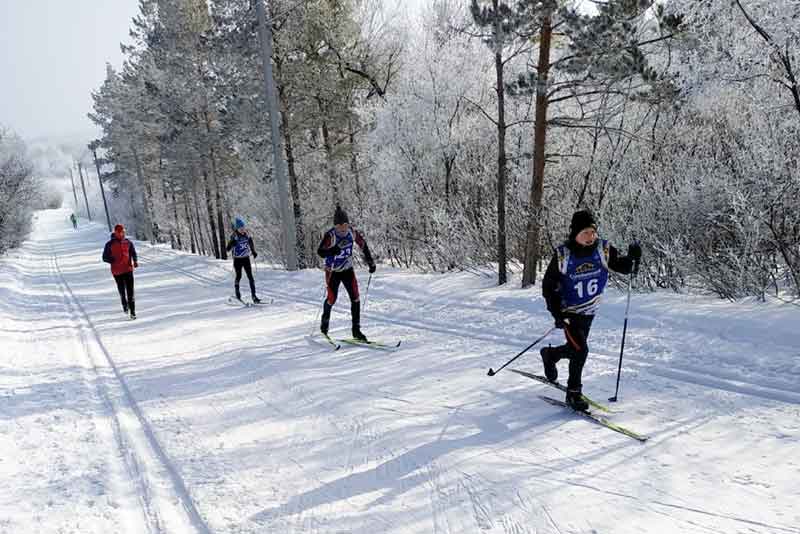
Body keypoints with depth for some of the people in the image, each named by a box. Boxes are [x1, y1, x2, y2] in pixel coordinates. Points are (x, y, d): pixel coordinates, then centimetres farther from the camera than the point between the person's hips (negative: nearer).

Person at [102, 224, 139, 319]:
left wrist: (135, 261, -11)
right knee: (122, 290, 16)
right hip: (117, 271, 0)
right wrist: (115, 261, -18)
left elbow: (133, 253, 10)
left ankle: (132, 312, -9)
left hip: (128, 269, 0)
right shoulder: (110, 244, -3)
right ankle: (124, 304, 43)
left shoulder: (128, 243, 2)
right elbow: (105, 257, 0)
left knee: (130, 291, -9)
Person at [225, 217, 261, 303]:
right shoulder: (234, 236, -12)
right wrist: (231, 244, -35)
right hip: (237, 259, -3)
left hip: (246, 258, 3)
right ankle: (237, 293, 27)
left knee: (250, 276, -3)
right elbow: (228, 248, -16)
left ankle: (253, 295, -1)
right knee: (239, 276, 4)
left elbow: (251, 244, 17)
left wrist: (254, 252, 19)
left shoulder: (247, 235, -1)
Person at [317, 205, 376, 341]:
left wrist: (371, 262, 3)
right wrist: (332, 250, -45)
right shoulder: (330, 235, -24)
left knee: (355, 298, -5)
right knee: (331, 298, 1)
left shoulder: (352, 232, -13)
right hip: (333, 271, -3)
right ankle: (325, 322, 33)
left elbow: (363, 245, 2)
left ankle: (356, 330, 3)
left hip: (347, 269, 3)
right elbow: (320, 252, -24)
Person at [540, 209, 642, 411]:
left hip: (589, 312, 5)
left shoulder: (603, 249, -12)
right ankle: (573, 393, 4)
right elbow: (548, 285, -12)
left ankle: (549, 354, 49)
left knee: (575, 349, 18)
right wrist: (556, 313, -20)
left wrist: (632, 258, -22)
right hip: (568, 312, -5)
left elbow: (621, 266, 0)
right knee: (580, 349, -14)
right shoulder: (563, 255, -19)